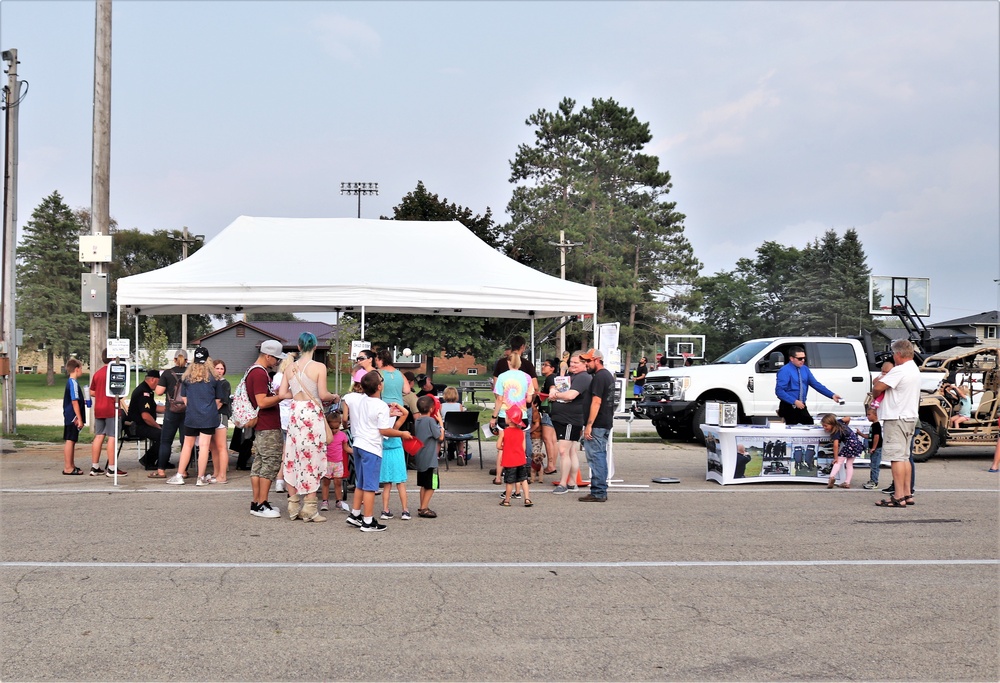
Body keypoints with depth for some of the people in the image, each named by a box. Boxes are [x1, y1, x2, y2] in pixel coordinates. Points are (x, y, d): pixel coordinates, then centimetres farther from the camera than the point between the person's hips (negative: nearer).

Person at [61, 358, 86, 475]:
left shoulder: (70, 382, 15)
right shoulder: (73, 383, -15)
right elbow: (74, 402, -19)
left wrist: (79, 418, 22)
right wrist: (79, 419, -19)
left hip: (70, 417, 10)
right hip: (73, 417, -10)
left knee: (72, 441, 14)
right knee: (70, 440, -7)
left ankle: (71, 466, 22)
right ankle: (68, 468, -5)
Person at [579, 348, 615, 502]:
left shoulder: (599, 377, -15)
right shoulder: (608, 375, 18)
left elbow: (596, 402, -21)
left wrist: (589, 425, -22)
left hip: (597, 425, -10)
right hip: (606, 423, 10)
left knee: (595, 457, -8)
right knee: (600, 457, 14)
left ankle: (597, 493, -7)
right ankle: (601, 491, 18)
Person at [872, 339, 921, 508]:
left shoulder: (899, 371, -18)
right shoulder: (914, 370, 16)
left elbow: (878, 387, -21)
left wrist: (878, 380, 0)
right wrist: (883, 379, 7)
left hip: (897, 418, -10)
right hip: (910, 417, 10)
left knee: (896, 457, -9)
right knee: (904, 457, 15)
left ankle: (898, 497, -10)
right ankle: (907, 494, 19)